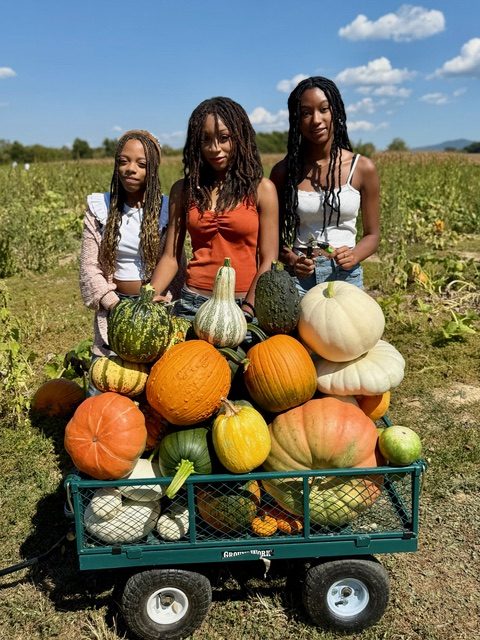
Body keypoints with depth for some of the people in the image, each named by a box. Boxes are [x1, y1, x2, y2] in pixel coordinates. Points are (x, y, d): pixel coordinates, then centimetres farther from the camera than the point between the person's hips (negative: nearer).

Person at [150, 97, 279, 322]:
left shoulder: (262, 189, 1)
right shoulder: (183, 190, 8)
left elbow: (268, 261, -3)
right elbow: (171, 257, 6)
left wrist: (246, 311, -13)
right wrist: (149, 297, -10)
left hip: (244, 304, -1)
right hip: (193, 303, 2)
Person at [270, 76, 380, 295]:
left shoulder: (362, 168, 0)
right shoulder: (284, 170, 1)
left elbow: (372, 234, 6)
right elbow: (274, 233, 8)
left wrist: (354, 256, -14)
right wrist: (290, 259, -12)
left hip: (347, 277, 0)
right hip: (299, 277, 0)